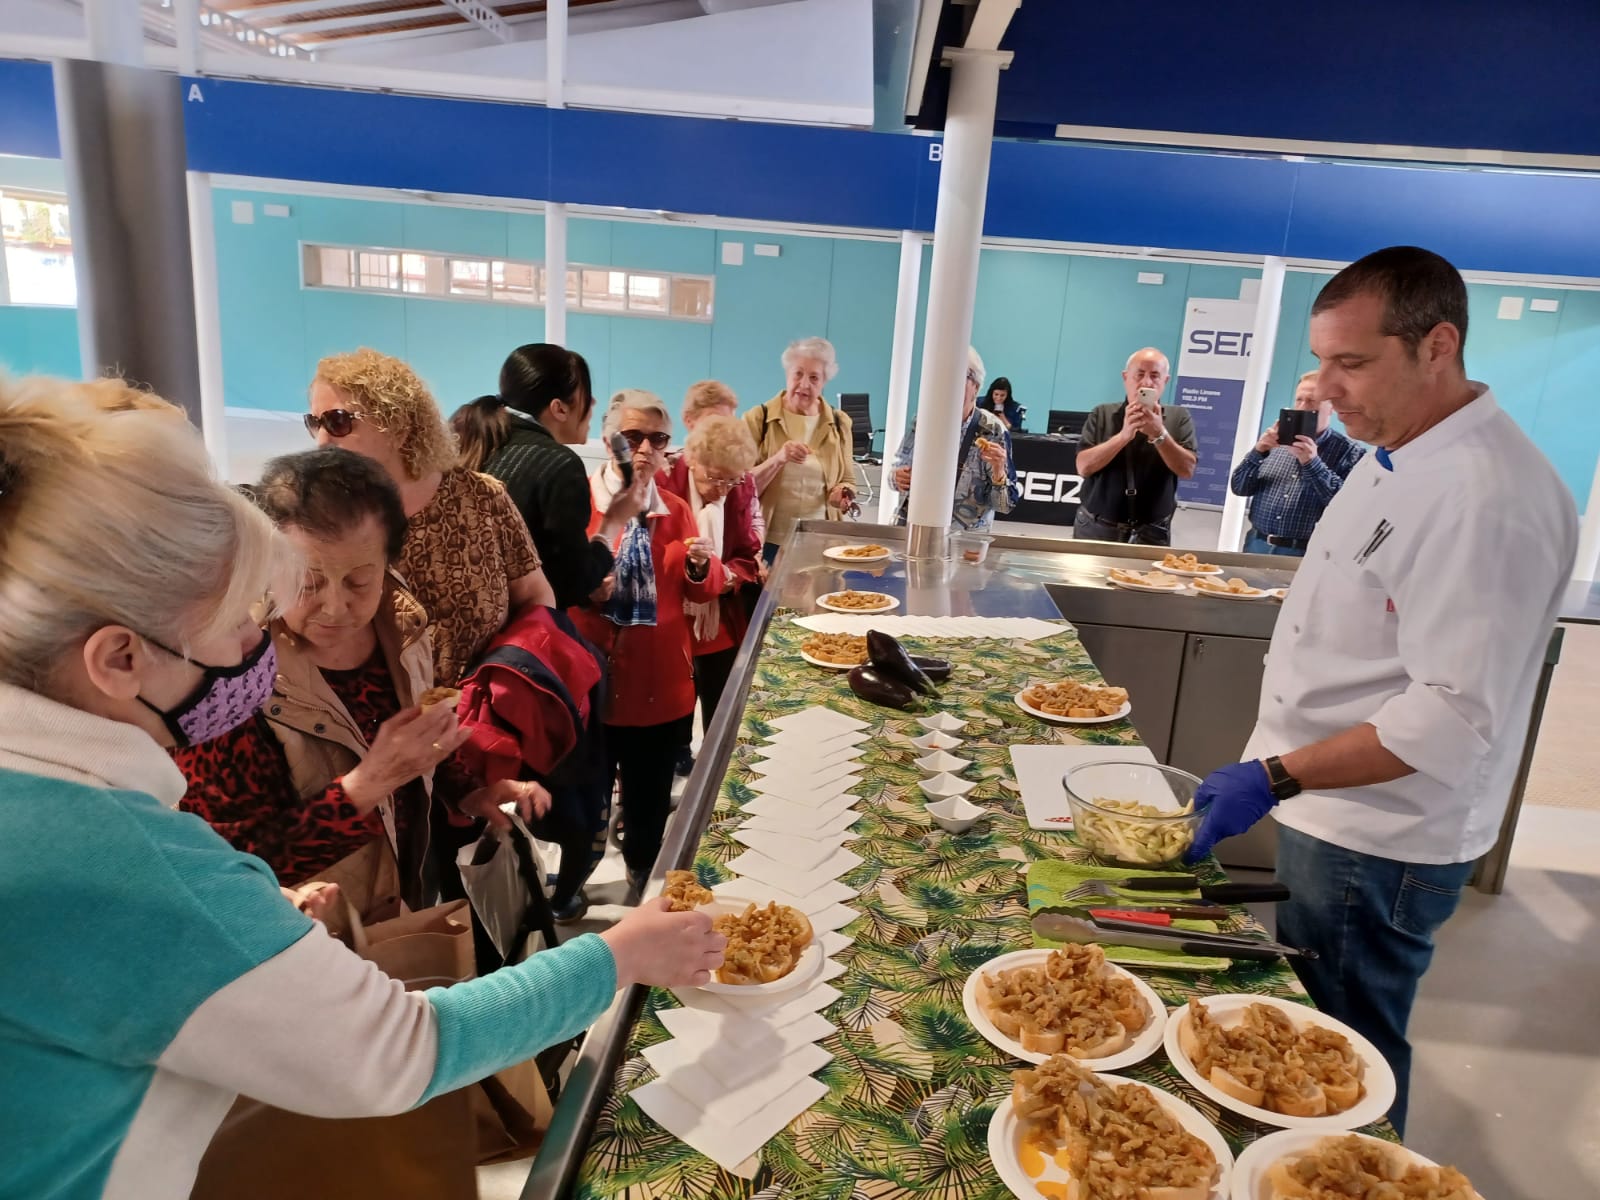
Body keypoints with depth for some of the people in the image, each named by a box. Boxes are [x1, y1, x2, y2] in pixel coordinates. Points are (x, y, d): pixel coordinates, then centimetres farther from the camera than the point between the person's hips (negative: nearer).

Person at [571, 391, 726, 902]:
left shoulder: (675, 509, 7)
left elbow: (704, 591, 10)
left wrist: (701, 565, -11)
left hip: (660, 677, 3)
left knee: (650, 796, 14)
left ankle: (643, 878, 34)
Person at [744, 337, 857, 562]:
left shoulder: (838, 423, 5)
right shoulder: (758, 419, -4)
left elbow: (847, 480, 13)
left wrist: (843, 493, -10)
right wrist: (778, 459, -23)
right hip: (768, 541, -2)